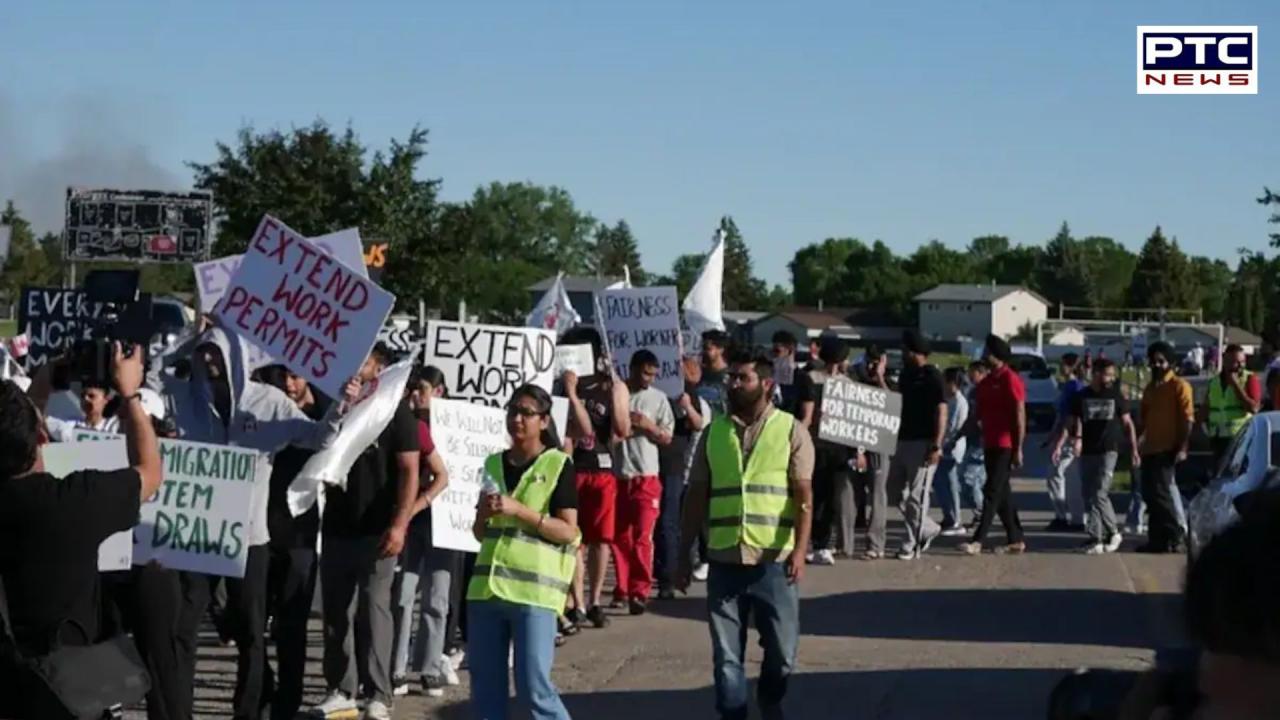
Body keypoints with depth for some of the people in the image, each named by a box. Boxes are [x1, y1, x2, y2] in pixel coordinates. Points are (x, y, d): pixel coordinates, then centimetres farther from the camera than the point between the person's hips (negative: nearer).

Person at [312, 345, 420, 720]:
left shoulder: (395, 410, -1)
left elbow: (409, 471, -8)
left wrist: (399, 524, -17)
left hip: (376, 530, -5)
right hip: (336, 527, 5)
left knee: (373, 611, -4)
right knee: (336, 611, 7)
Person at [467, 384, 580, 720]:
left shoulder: (558, 465, -2)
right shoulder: (494, 464, 15)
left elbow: (568, 531, -8)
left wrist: (519, 510, -16)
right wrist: (484, 513, -3)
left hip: (534, 589, -6)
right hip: (487, 586, 6)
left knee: (534, 686, -7)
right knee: (485, 688, 8)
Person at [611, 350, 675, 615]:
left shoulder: (658, 399, 4)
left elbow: (667, 438, 5)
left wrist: (649, 426, -11)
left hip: (646, 476, -1)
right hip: (617, 475, 1)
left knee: (642, 537, -7)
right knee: (619, 536, 7)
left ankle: (640, 591, -3)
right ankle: (622, 590, 17)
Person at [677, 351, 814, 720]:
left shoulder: (790, 430, -1)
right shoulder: (714, 431, 8)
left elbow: (803, 496, -7)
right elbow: (697, 496, 11)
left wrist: (799, 549, -18)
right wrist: (685, 554, 8)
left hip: (774, 560, -2)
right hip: (724, 560, 2)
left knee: (782, 649, 7)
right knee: (726, 654, 4)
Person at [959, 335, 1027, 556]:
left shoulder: (1010, 380, -11)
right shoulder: (986, 382, 15)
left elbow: (1020, 415, -13)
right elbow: (979, 413, 20)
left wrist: (1018, 449, -16)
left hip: (1005, 446, -9)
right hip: (990, 445, 9)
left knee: (992, 492, -11)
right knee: (1002, 494, 11)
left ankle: (978, 541, -14)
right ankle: (1016, 540, 17)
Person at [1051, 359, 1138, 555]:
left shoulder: (1116, 395, 3)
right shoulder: (1082, 396, 6)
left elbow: (1127, 423, 9)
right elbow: (1070, 423, 6)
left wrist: (1134, 450, 4)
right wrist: (1059, 445, -5)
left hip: (1108, 451, -3)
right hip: (1087, 452, 3)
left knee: (1099, 494, -14)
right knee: (1089, 496, 5)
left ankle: (1095, 538, -11)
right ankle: (1113, 533, 17)